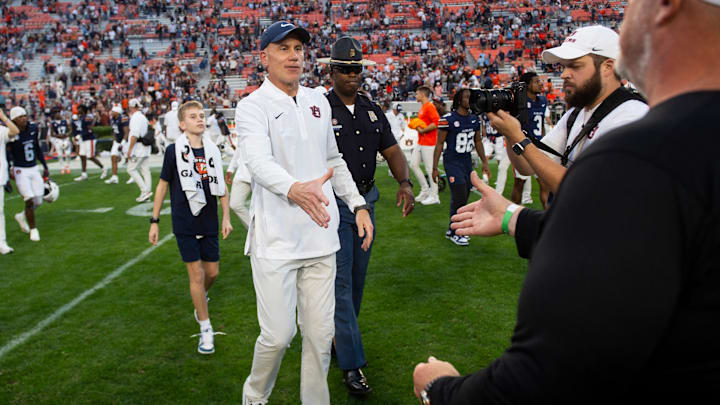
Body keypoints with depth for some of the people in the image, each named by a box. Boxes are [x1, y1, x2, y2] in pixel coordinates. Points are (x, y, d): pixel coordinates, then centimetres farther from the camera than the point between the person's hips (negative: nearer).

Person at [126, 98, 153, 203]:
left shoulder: (135, 117, -12)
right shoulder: (143, 117, 16)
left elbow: (135, 135, -20)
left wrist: (129, 149, -18)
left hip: (138, 148, -9)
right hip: (146, 148, 9)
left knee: (131, 169, -3)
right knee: (145, 170, 7)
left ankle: (145, 191, -12)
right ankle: (147, 192, 8)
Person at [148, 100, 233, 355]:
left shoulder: (212, 150, 4)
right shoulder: (174, 151, -5)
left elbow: (220, 186, 11)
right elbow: (163, 185, 2)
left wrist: (226, 217, 5)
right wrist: (154, 221, 3)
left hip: (209, 222, 3)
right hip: (184, 224, -3)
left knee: (213, 272, 8)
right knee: (196, 274, -3)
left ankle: (201, 298, 43)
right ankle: (206, 328, 9)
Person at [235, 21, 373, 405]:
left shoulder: (318, 101, 12)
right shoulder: (253, 106, -7)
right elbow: (258, 161, -27)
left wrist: (358, 204, 12)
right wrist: (295, 189, -47)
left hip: (321, 237, 5)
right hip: (275, 241, -5)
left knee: (320, 333, 10)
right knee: (278, 334, 0)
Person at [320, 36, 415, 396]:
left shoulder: (372, 110, 10)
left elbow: (392, 151, 10)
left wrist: (404, 183, -8)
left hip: (366, 201, 6)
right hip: (333, 204, -6)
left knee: (357, 279, 15)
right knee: (340, 282, -5)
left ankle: (339, 336, 35)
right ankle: (351, 364, 2)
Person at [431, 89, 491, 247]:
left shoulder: (475, 119, 6)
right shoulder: (448, 119, -14)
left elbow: (478, 141, 17)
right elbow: (440, 143, -10)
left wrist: (484, 162, 15)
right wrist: (435, 168, -10)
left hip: (467, 161, 7)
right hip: (452, 161, -6)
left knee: (462, 198, 9)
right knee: (459, 197, -10)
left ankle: (452, 229, 24)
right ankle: (454, 233, 5)